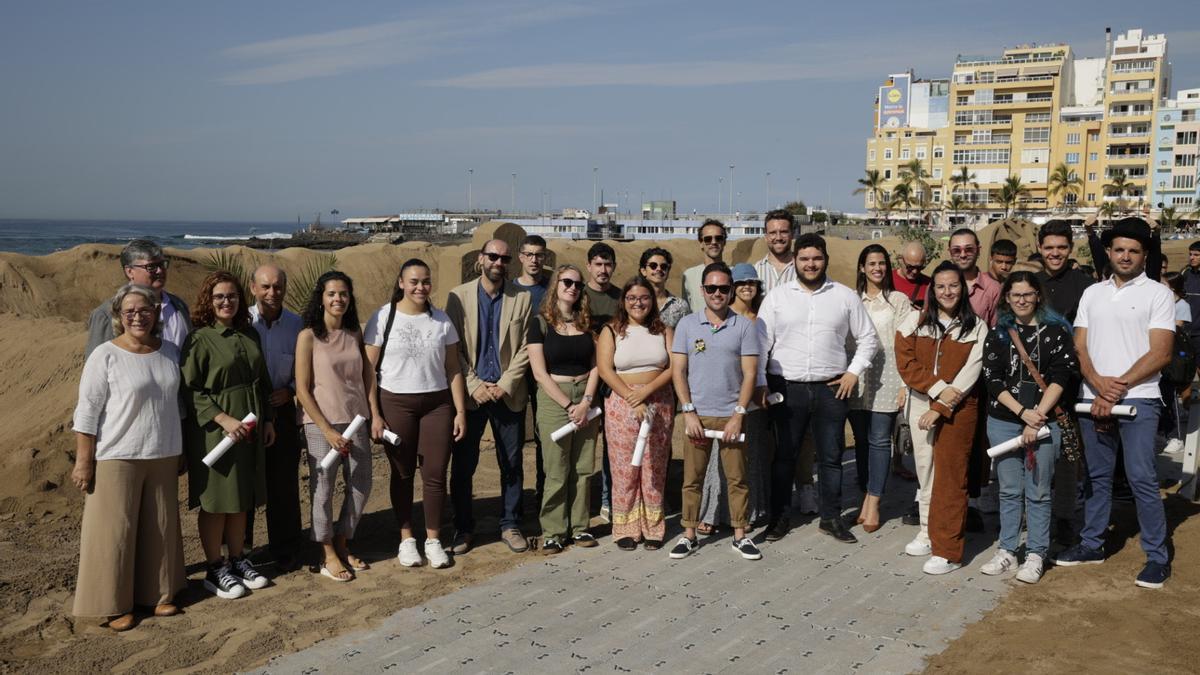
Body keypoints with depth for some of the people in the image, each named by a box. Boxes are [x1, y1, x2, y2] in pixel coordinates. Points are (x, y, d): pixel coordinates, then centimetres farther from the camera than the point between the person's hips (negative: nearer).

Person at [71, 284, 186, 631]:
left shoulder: (170, 352, 7)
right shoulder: (105, 355, -8)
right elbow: (87, 412, -9)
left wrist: (181, 452, 16)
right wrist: (83, 462, -12)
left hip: (163, 457, 5)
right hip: (116, 458, -5)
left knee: (160, 527, 11)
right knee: (115, 531, 1)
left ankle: (157, 592, 25)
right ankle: (114, 603, 13)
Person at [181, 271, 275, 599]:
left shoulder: (249, 335, 10)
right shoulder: (199, 339, -9)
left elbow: (262, 381, 17)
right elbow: (191, 390, -14)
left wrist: (268, 420, 15)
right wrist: (224, 419, -20)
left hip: (249, 429, 6)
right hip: (214, 429, -6)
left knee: (242, 499, 13)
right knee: (216, 501, 2)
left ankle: (237, 560, 26)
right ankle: (215, 569, 14)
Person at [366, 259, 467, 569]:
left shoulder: (441, 319, 5)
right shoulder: (383, 318, -2)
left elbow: (454, 369, 7)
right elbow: (368, 370, -3)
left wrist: (460, 411, 1)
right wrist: (374, 415, -8)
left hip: (437, 403, 2)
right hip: (396, 403, -2)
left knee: (435, 474, 1)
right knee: (402, 474, 6)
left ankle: (433, 539, 15)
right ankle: (406, 539, 21)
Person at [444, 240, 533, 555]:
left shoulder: (521, 298, 2)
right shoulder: (459, 296, 0)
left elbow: (524, 348, 0)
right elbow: (453, 348, -3)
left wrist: (505, 385, -10)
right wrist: (474, 385, -11)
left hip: (509, 394, 1)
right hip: (469, 393, -1)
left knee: (512, 465, 8)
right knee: (462, 465, 5)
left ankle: (510, 525, 21)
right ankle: (463, 528, 19)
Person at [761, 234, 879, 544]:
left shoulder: (845, 296, 5)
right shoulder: (777, 296, 3)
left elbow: (868, 338, 11)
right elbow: (761, 342, 2)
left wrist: (854, 371, 0)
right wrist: (760, 383, -4)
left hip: (831, 388, 1)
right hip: (787, 388, -1)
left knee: (831, 456, 8)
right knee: (784, 455, 8)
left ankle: (831, 518, 21)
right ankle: (778, 516, 20)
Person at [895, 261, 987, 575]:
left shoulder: (976, 327, 1)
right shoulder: (915, 322, 6)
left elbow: (970, 373, -6)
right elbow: (906, 363, -2)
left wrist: (940, 408, -13)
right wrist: (939, 388, -15)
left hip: (959, 408, -3)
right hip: (920, 404, 3)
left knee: (950, 476, -4)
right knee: (925, 470, 10)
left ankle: (948, 550, -1)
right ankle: (928, 532, 24)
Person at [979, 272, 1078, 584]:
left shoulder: (1056, 330, 1)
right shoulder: (997, 334, 8)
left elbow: (1060, 377, -6)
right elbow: (993, 379, 1)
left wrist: (1037, 418, -13)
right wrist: (1022, 413, -11)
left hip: (1044, 420, -2)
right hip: (1003, 421, 2)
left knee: (1038, 492, 3)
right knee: (1009, 490, 9)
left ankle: (1035, 555, 12)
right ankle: (1007, 551, 19)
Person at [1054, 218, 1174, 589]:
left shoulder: (1157, 294, 0)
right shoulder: (1092, 293, 13)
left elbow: (1160, 354, -8)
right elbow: (1079, 347, 8)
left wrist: (1117, 390, -12)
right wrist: (1098, 384, -10)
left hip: (1138, 400, -5)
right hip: (1091, 398, 5)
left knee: (1141, 478, -8)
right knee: (1096, 475, 12)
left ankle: (1157, 556, 3)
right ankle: (1092, 544, 23)